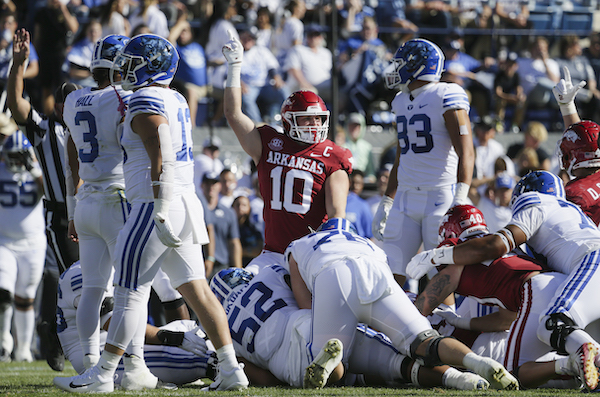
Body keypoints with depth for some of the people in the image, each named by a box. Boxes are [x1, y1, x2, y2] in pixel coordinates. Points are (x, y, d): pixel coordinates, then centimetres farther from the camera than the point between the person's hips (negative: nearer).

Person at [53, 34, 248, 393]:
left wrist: (161, 213, -23)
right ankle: (231, 370, 1)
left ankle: (103, 375, 1)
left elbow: (161, 163, -20)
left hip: (158, 205, -9)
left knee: (130, 292, -3)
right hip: (188, 202, 9)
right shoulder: (176, 101, 15)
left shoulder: (146, 103, -13)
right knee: (196, 289, 6)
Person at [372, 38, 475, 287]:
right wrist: (386, 204, 22)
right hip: (406, 199, 7)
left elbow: (466, 153, -15)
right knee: (390, 274, -2)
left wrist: (461, 198, -26)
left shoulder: (446, 98, -8)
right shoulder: (402, 102, 16)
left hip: (441, 198, -7)